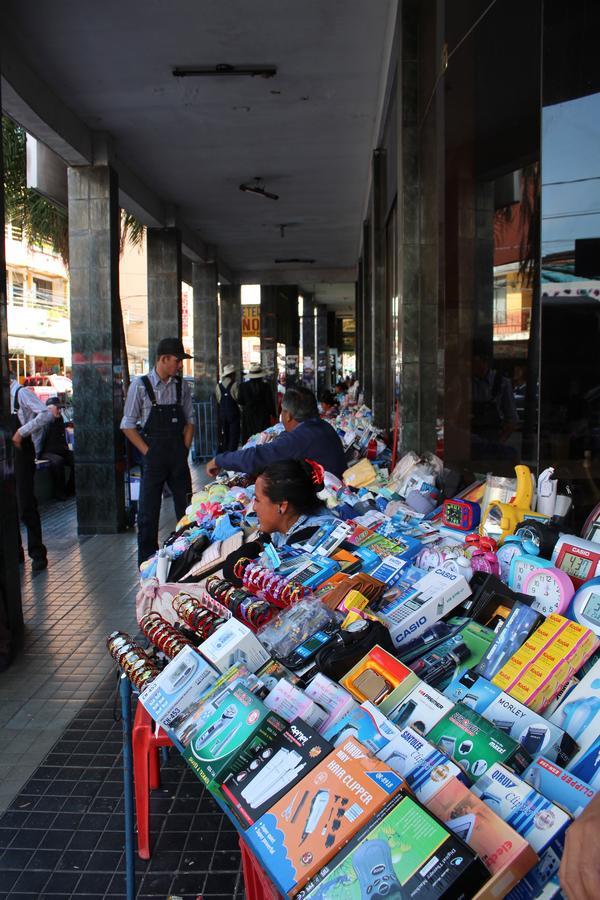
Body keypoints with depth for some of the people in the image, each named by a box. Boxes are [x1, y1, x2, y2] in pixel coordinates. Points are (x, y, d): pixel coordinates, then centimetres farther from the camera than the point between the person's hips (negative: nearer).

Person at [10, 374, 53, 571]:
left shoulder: (21, 393, -10)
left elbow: (46, 414, -21)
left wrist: (22, 432, -21)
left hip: (21, 454, -7)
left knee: (26, 506, -6)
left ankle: (38, 555, 5)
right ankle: (15, 552, 24)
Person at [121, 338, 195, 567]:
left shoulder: (182, 386, 4)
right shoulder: (140, 386, -7)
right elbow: (128, 426, -4)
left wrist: (184, 450, 2)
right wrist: (148, 453, -8)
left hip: (178, 456, 4)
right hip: (153, 458, -3)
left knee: (186, 509, 8)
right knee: (148, 512, 5)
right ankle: (147, 563, 16)